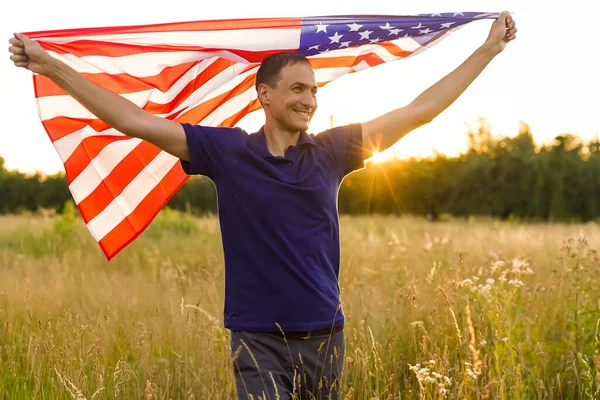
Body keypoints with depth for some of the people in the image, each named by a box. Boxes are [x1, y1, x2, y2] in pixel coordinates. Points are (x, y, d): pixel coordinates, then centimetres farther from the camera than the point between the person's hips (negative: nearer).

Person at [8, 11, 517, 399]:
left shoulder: (332, 150, 2)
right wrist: (50, 66, -7)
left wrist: (488, 49, 8)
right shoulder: (227, 150, -3)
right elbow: (133, 119, -5)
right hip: (258, 340, -3)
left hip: (324, 335, 3)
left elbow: (419, 111, 6)